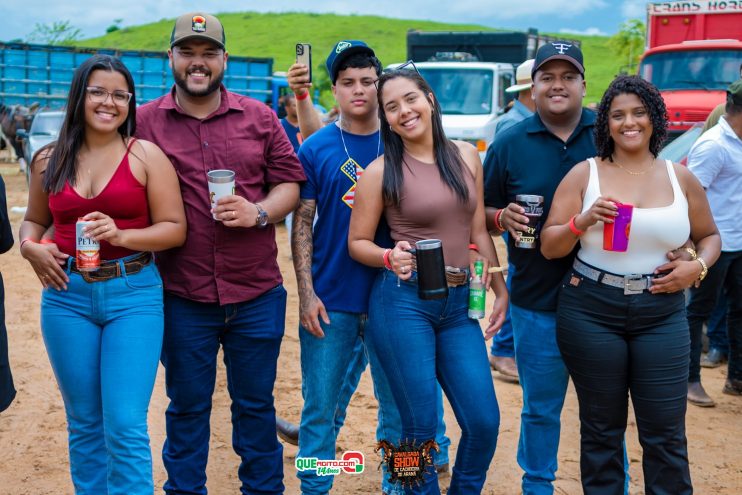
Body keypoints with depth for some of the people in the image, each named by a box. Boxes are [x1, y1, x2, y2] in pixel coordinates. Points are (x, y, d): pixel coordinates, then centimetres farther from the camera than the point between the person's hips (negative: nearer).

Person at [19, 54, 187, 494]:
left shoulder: (146, 155, -3)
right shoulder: (50, 160, 7)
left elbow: (175, 228, -5)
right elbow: (34, 220, 21)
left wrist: (122, 235, -20)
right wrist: (31, 247, -1)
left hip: (134, 295, -3)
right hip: (67, 296, 4)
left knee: (126, 426, -7)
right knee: (84, 424, 13)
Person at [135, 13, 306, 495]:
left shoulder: (259, 118, 6)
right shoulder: (145, 123, 2)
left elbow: (290, 182, 6)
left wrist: (259, 212, -12)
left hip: (257, 296, 1)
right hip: (183, 298, -1)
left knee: (256, 403, 14)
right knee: (187, 406, 13)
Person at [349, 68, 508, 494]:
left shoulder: (466, 156, 6)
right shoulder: (381, 171, -5)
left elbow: (479, 231, 12)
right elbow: (357, 242, -1)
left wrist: (501, 291, 11)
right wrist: (390, 257, -21)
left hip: (459, 303, 4)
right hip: (403, 302, -4)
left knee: (484, 422, 4)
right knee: (421, 426, 2)